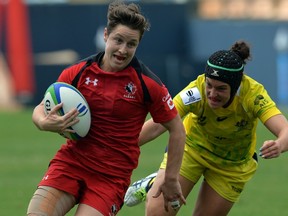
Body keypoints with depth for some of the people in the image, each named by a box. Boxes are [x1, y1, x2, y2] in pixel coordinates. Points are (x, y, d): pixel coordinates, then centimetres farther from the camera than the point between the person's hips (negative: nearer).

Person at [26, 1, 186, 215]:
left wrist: (171, 180, 1)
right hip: (71, 161, 2)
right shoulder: (77, 73, -1)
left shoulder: (147, 84, -8)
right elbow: (40, 109, 9)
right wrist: (45, 123, -16)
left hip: (112, 176, -2)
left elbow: (177, 129, 1)